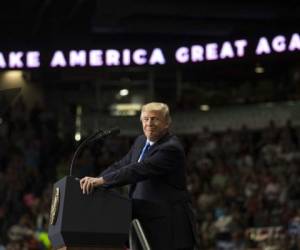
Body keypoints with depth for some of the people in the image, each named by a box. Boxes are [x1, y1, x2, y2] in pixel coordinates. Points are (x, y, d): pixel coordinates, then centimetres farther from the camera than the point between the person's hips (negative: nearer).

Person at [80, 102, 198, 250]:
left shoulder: (171, 149, -16)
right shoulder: (141, 142, 13)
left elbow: (139, 170, -26)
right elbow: (120, 166, 16)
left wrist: (101, 180, -30)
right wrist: (93, 181, 1)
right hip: (145, 223, 9)